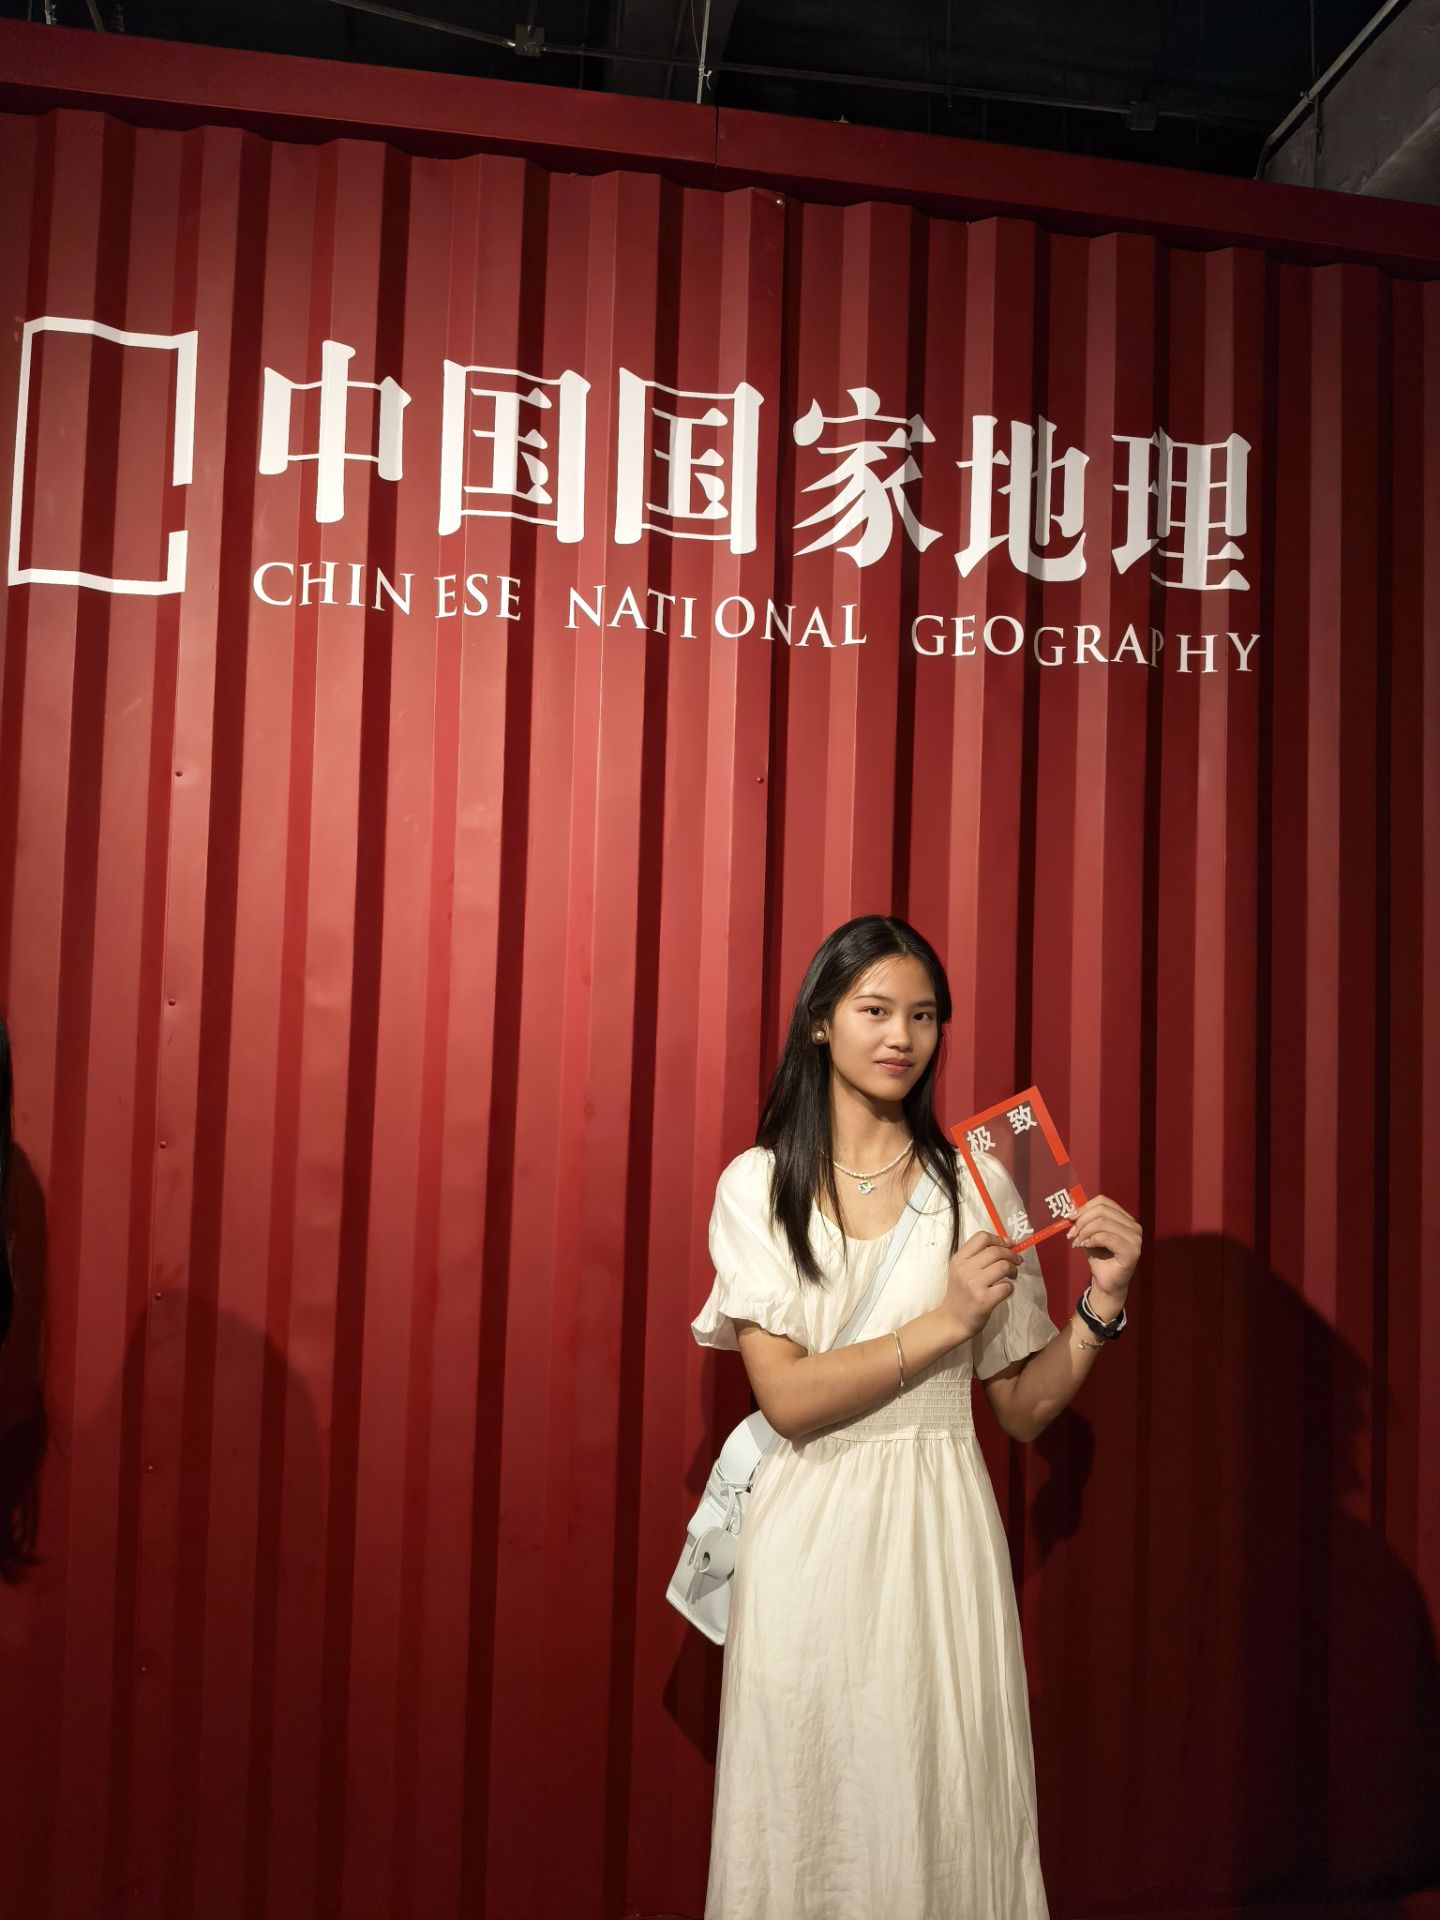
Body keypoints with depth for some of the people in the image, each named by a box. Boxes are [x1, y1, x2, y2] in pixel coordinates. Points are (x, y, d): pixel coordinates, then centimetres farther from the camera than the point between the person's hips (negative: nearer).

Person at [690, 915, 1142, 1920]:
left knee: (944, 1809, 8)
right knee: (808, 1812, 11)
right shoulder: (758, 1184, -2)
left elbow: (1025, 1408, 3)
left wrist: (1103, 1301, -11)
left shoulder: (975, 1184, 1)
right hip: (808, 1533, 0)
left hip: (940, 1533, 1)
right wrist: (945, 1322, -15)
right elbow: (789, 1397, -11)